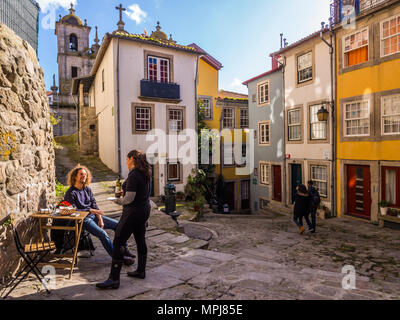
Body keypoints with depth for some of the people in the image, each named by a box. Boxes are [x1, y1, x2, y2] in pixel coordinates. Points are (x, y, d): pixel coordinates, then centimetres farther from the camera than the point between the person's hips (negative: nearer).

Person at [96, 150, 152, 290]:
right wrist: (125, 192, 10)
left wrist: (118, 201, -4)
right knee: (140, 240, 18)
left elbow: (129, 198, -22)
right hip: (144, 210, 10)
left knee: (118, 242, -1)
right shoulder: (145, 173, 7)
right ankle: (141, 271, 32)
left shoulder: (133, 175, -21)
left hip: (133, 212, -10)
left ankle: (114, 279, 5)